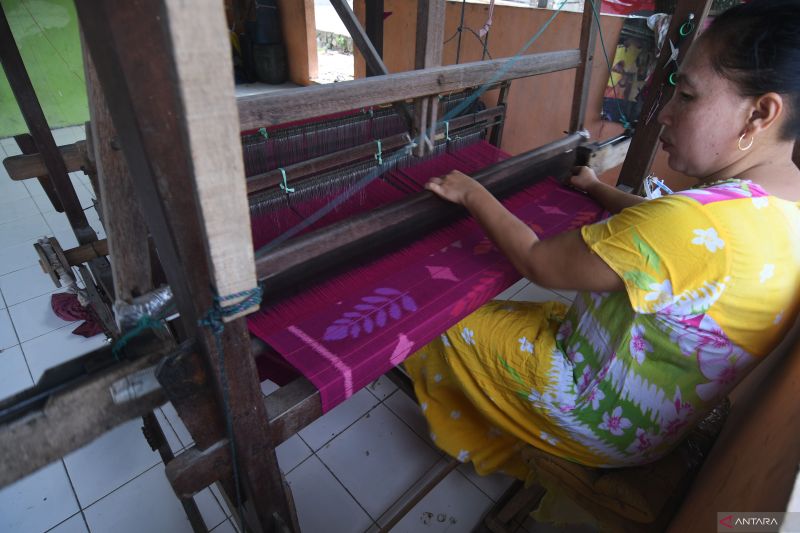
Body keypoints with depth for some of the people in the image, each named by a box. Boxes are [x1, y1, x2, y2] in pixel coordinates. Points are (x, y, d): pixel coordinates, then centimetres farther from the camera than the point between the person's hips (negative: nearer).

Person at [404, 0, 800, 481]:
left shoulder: (696, 223, -37)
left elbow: (537, 263, -26)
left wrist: (473, 194, -12)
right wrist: (598, 190, 24)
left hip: (609, 419, -8)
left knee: (451, 325, 6)